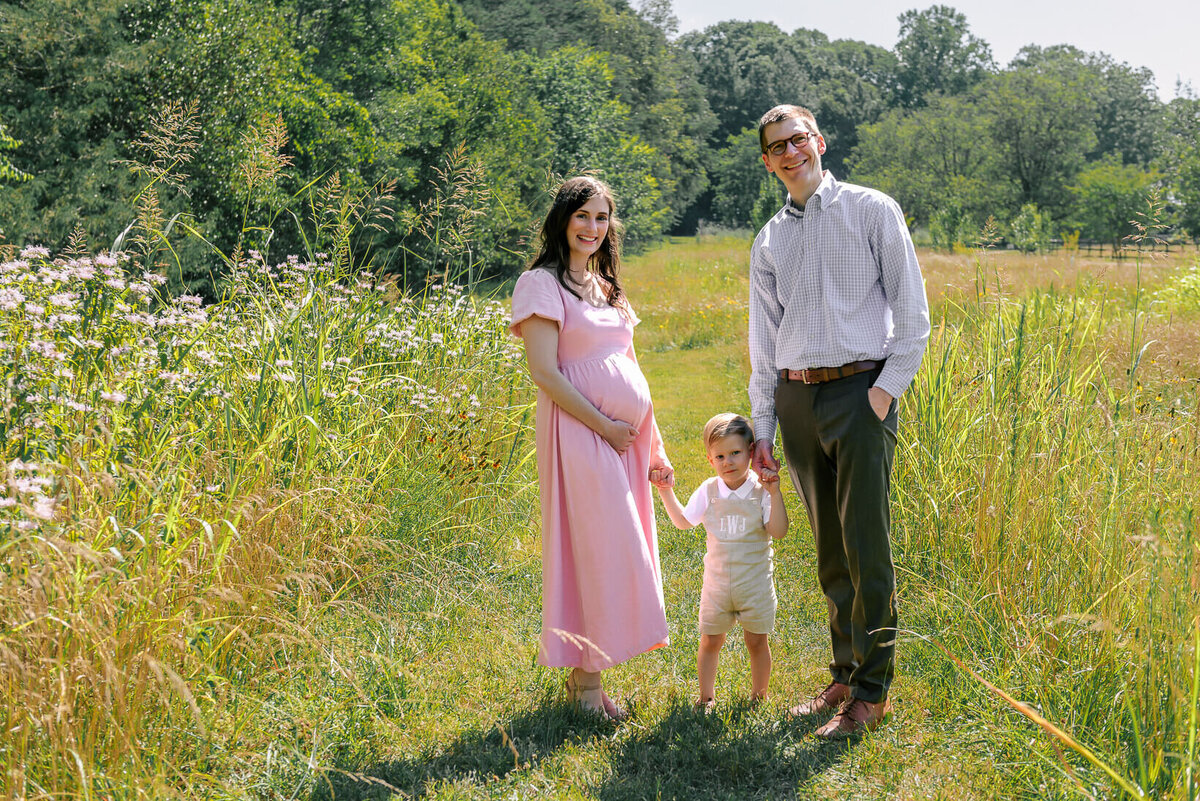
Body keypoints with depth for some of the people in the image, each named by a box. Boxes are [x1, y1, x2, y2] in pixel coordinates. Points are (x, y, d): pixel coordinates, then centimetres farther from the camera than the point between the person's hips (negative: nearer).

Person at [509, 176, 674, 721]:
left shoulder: (605, 286, 19)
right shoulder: (543, 283, -5)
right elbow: (543, 372, -13)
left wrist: (654, 447, 16)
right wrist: (605, 426, -14)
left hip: (627, 436, 8)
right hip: (581, 432, -8)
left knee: (621, 549, 8)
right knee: (595, 548, -6)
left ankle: (584, 671, 18)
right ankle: (585, 682, 5)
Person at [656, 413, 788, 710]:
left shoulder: (761, 491, -10)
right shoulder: (709, 491, 0)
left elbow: (779, 531, -17)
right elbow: (684, 521, 9)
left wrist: (774, 493, -25)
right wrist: (666, 493, 0)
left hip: (754, 582, -2)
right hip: (717, 582, 2)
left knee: (757, 641, 8)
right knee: (710, 641, 10)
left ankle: (759, 695, 26)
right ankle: (706, 696, 25)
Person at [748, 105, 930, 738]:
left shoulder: (872, 211, 2)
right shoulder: (769, 240, 15)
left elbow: (913, 311, 0)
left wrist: (886, 390, -9)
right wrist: (761, 429, 12)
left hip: (860, 390, -5)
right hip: (796, 399, 5)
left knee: (866, 548, -6)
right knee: (830, 550, 10)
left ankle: (872, 691, 2)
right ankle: (844, 677, 20)